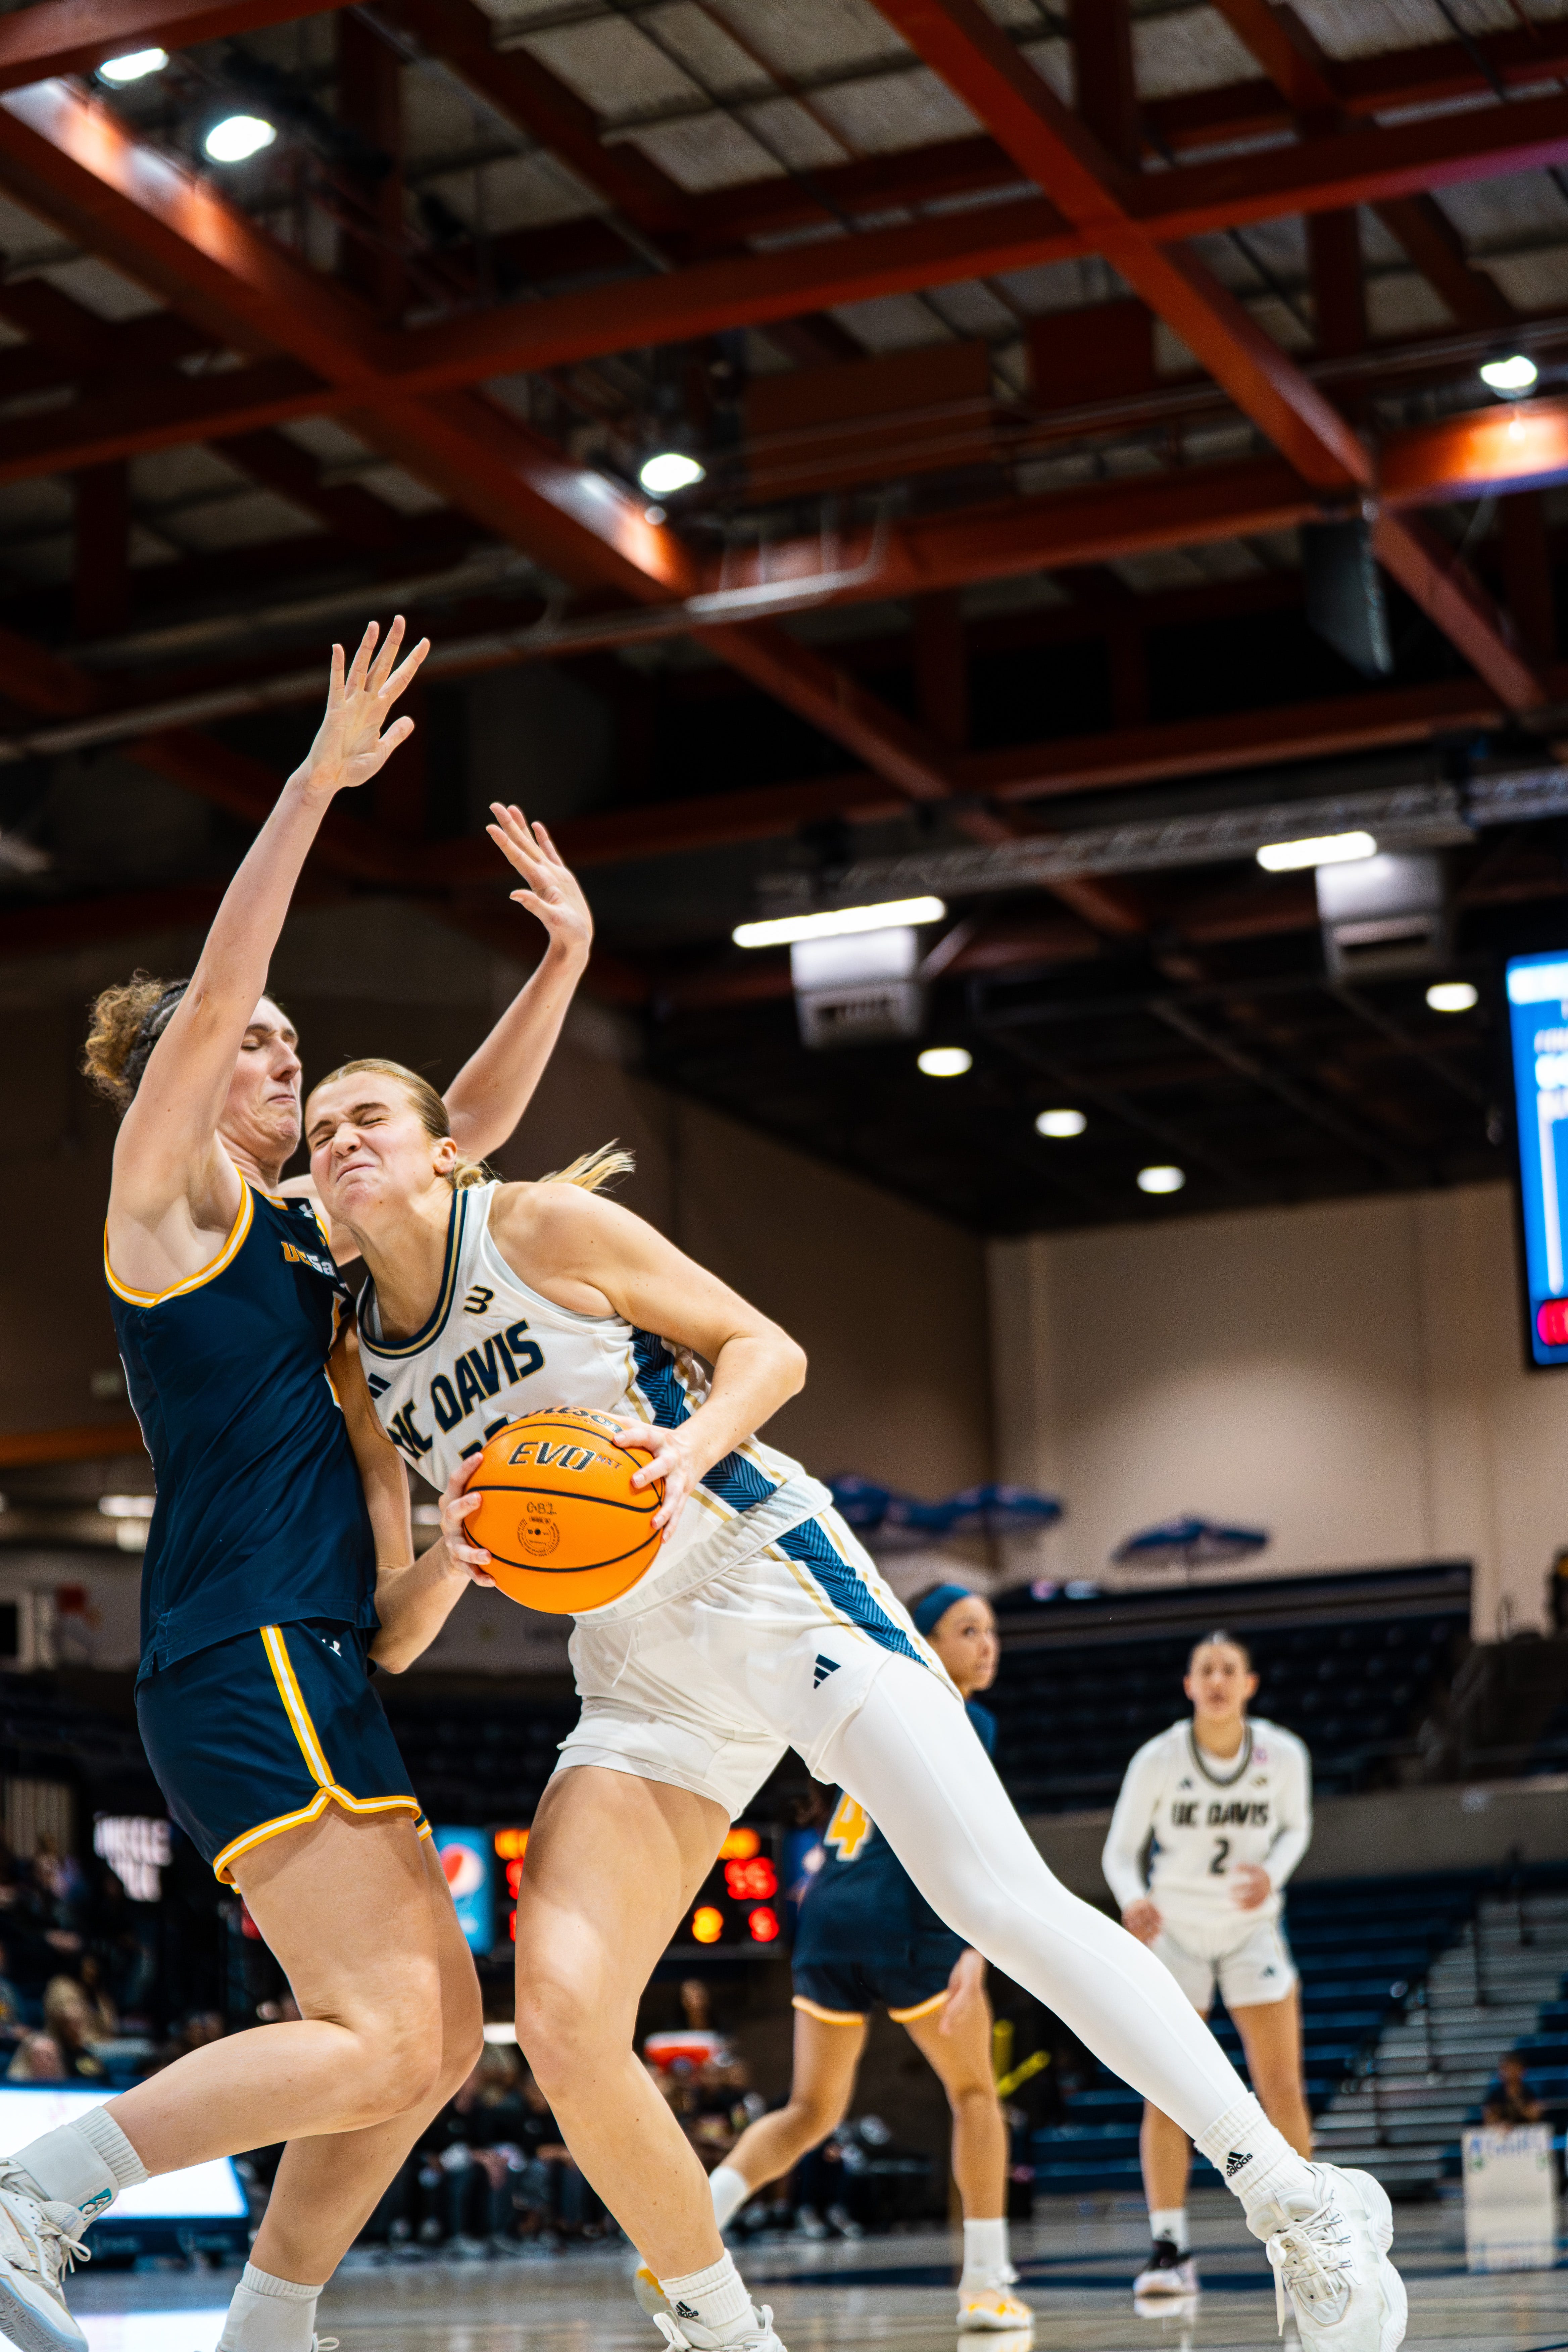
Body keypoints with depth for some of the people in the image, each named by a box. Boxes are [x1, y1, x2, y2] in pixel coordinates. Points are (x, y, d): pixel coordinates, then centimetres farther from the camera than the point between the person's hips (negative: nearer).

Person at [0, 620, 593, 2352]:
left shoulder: (303, 1230, 21)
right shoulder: (165, 1192, 0)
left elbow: (466, 1127, 24)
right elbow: (208, 993, -13)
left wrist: (564, 959, 12)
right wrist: (313, 787, -18)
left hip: (320, 1670, 9)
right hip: (239, 1660, -9)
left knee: (437, 2040, 9)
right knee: (379, 2040, -18)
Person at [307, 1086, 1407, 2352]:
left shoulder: (541, 1225, -7)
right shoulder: (363, 1361, 7)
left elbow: (765, 1347, -3)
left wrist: (685, 1449, -23)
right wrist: (462, 1549, -5)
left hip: (768, 1575, -5)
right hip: (640, 1668, 5)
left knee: (1003, 1901, -15)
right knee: (560, 2013, -13)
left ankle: (1302, 2209, -6)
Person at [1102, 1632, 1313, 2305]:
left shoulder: (1285, 1756, -13)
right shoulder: (1157, 1761, -17)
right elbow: (1120, 1851, -9)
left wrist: (1272, 1873, -17)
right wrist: (1132, 1900, -31)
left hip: (1253, 1931, 1)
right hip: (1174, 1933, -1)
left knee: (1281, 2089, -3)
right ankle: (1169, 2249, -8)